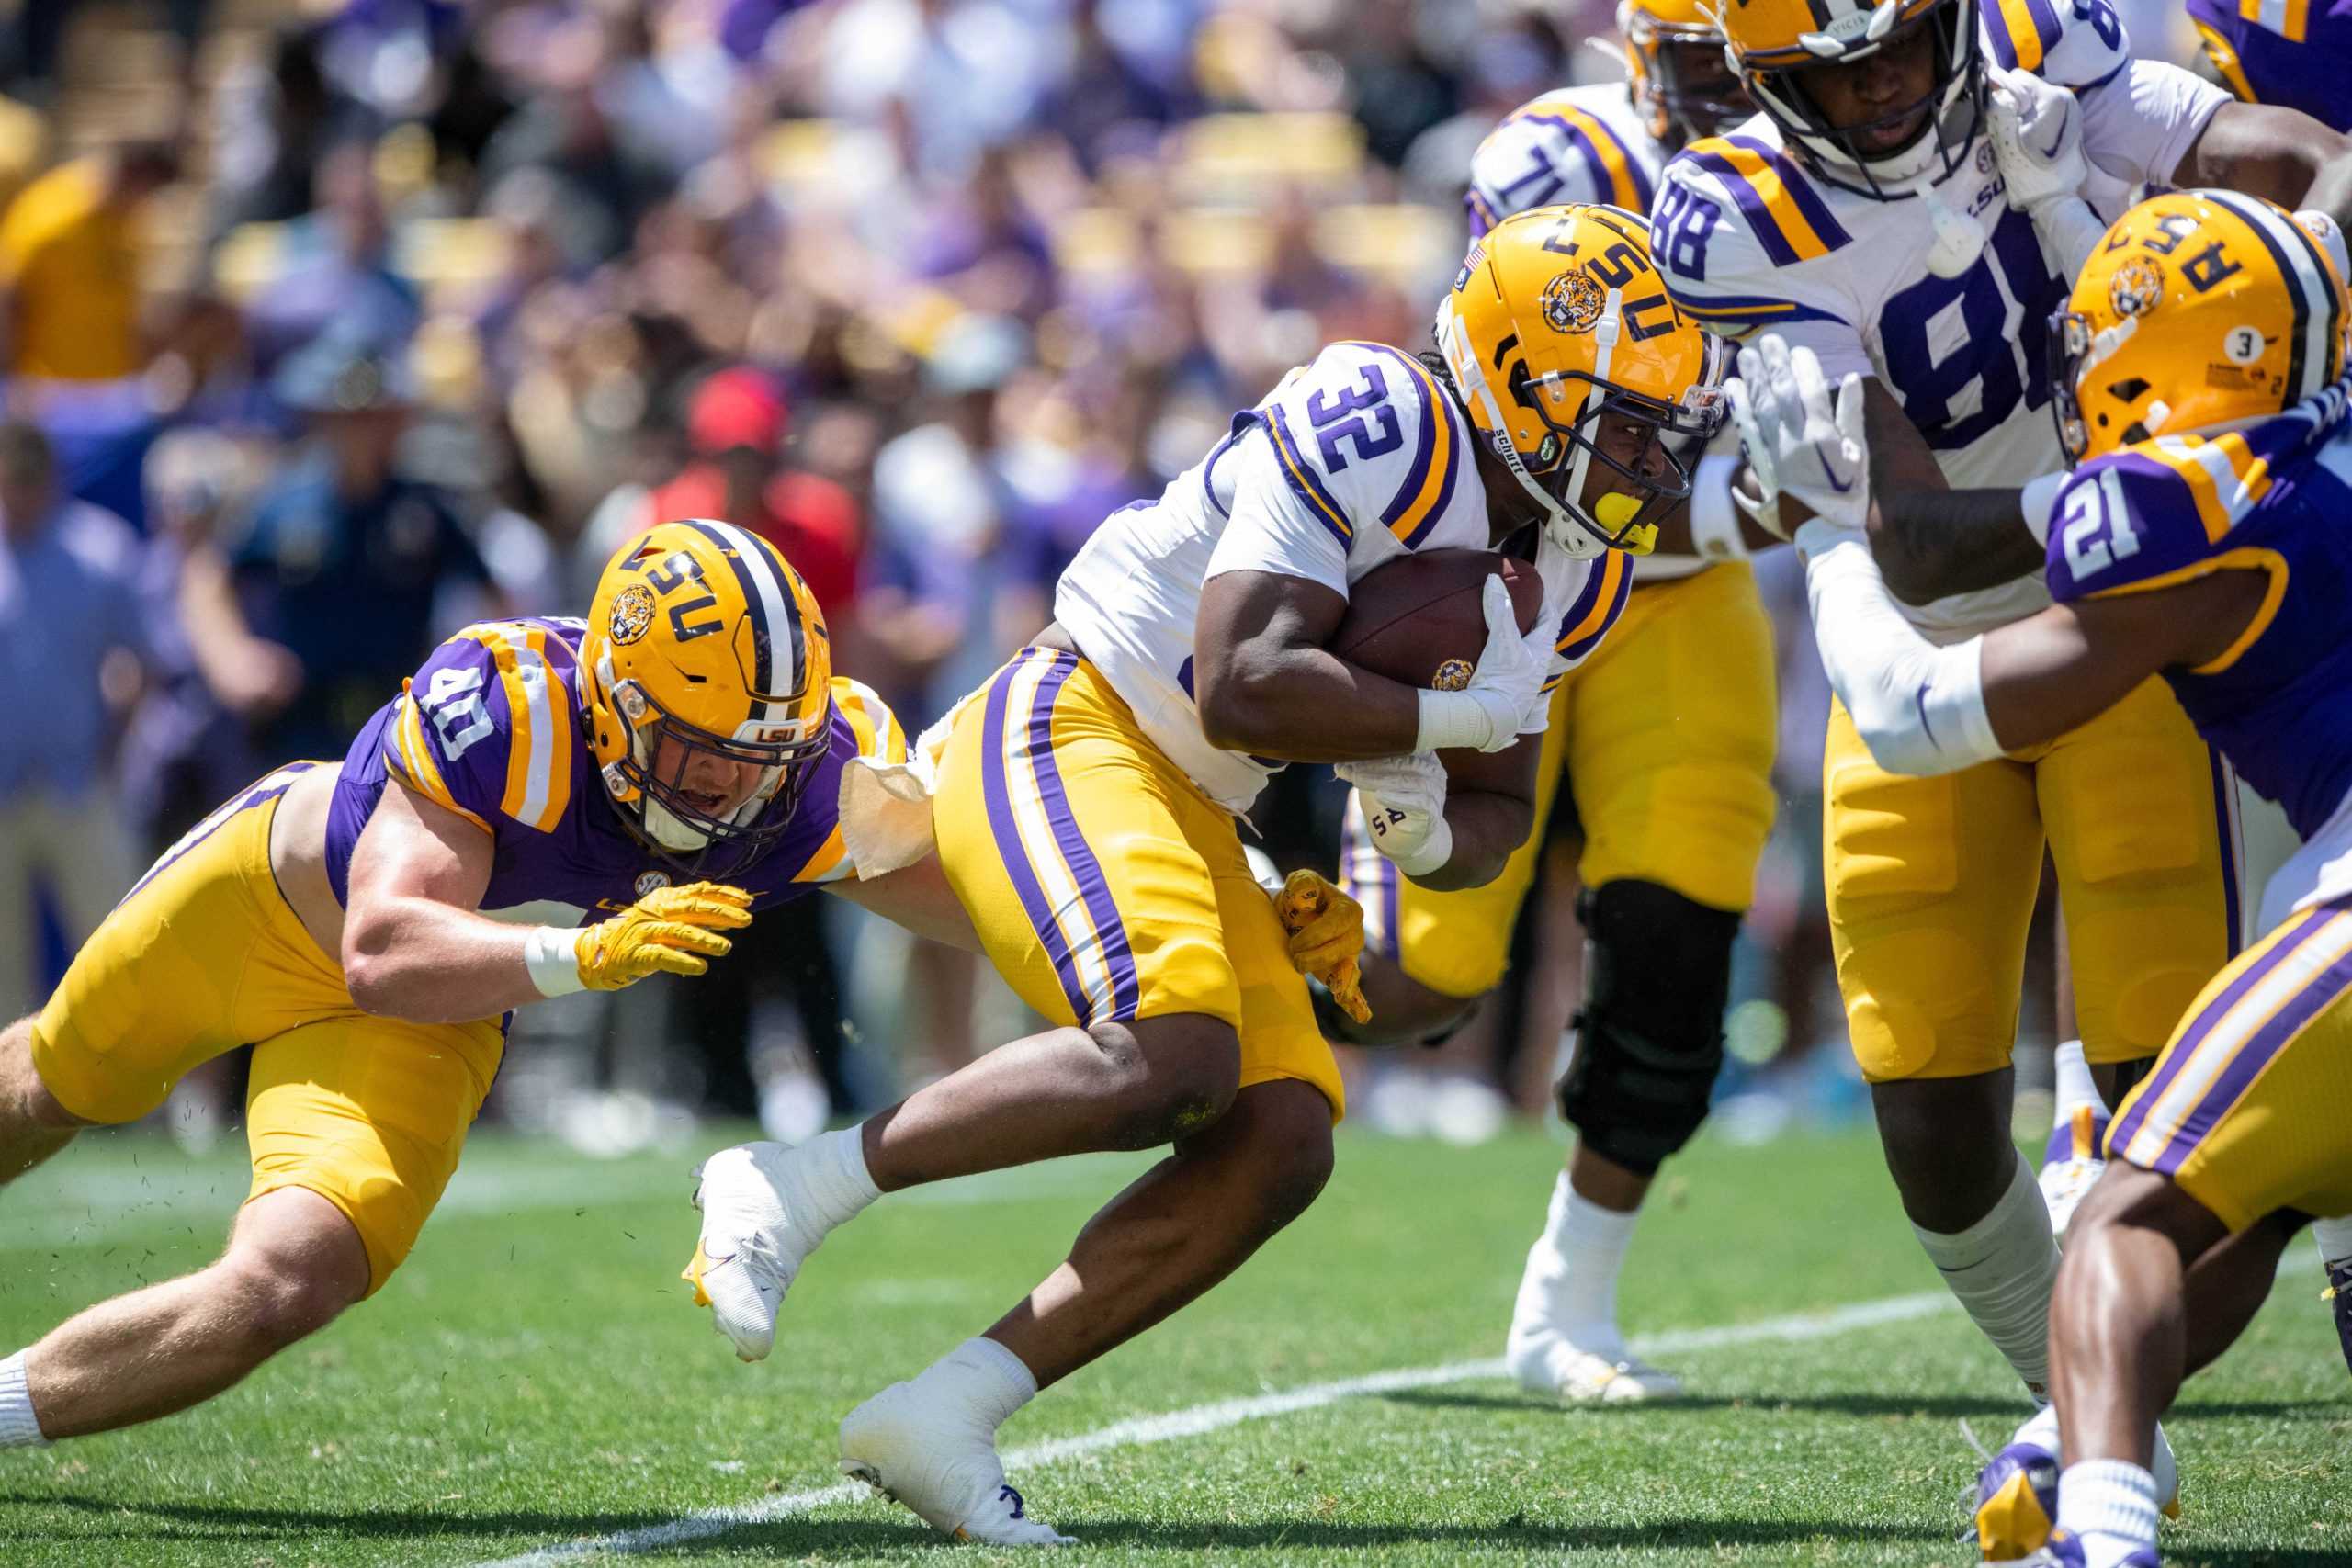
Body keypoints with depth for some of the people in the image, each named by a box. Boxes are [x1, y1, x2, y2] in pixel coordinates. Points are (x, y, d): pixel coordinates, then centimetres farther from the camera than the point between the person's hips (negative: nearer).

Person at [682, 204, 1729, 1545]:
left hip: (1194, 826, 9)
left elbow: (1499, 821, 17)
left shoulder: (1575, 574, 8)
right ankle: (791, 1191, -16)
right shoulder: (1374, 431, -21)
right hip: (1071, 732, -9)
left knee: (1279, 1147, -7)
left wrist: (1435, 829, -7)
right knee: (1174, 1056, -31)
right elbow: (1245, 690, -29)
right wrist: (1460, 715, -18)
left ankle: (939, 1421, -4)